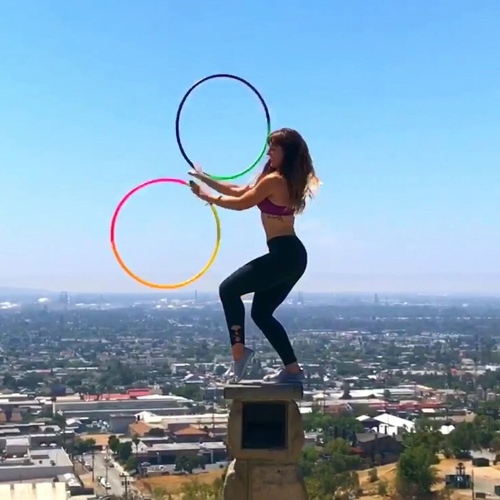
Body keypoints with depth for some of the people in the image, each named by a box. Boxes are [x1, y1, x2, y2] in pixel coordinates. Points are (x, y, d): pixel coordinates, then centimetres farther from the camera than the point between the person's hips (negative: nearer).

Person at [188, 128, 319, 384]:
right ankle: (292, 369, 13)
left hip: (284, 255, -10)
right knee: (261, 313, 15)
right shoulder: (285, 179, 16)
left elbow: (241, 203, -6)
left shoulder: (274, 180, -15)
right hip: (291, 255, 10)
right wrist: (206, 179, 18)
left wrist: (207, 196, 6)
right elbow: (240, 191, 19)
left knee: (228, 289, -4)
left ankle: (239, 352, -9)